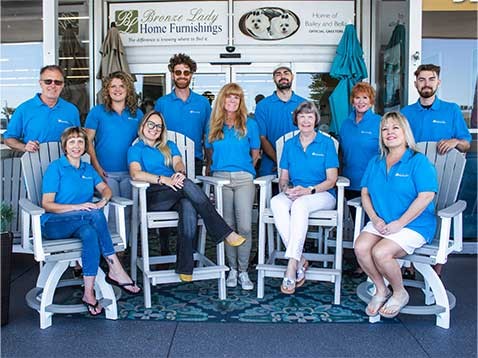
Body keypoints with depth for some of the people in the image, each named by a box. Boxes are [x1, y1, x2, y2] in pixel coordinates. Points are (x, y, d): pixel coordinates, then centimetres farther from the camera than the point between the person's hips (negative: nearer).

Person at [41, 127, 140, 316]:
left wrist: (103, 200, -12)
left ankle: (89, 293, -33)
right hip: (54, 224, -5)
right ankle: (115, 270, -30)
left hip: (81, 223, 5)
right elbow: (47, 205, -7)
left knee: (89, 232, -33)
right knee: (95, 215, -33)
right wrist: (77, 207, -20)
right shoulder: (55, 168, -1)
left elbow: (105, 188, 13)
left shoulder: (88, 169, 18)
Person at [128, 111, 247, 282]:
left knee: (189, 207, -35)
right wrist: (164, 180, -20)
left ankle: (185, 268, -37)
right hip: (153, 196, -3)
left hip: (176, 194, 3)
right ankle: (225, 233, -35)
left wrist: (179, 173, -20)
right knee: (186, 184, -33)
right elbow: (136, 174, -6)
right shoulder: (136, 149, 16)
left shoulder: (170, 146, 29)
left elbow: (178, 163, 7)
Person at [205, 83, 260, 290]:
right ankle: (232, 269, 14)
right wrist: (211, 169, 14)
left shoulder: (249, 124, 8)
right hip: (220, 178, 2)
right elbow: (210, 153, 21)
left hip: (244, 178, -1)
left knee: (245, 226, -9)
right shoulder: (214, 126, 13)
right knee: (227, 225, 3)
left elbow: (255, 153, 13)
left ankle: (243, 271, 2)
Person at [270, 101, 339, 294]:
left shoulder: (326, 143, 3)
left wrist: (308, 190, -18)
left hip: (322, 194, -3)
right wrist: (286, 188, -11)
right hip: (294, 194, 3)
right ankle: (300, 261, -32)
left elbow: (331, 180, -2)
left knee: (299, 204, -38)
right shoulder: (289, 144, 14)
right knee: (276, 202, -32)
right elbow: (283, 178, 13)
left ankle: (292, 264, -38)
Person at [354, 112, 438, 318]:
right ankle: (380, 290, 2)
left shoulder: (418, 161, -5)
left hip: (413, 225, -5)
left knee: (380, 252, -28)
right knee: (360, 247, -23)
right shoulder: (375, 163, 14)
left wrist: (399, 223, -18)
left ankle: (400, 294, 2)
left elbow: (426, 196, -15)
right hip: (380, 223, 5)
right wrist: (375, 219, -7)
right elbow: (365, 193, 11)